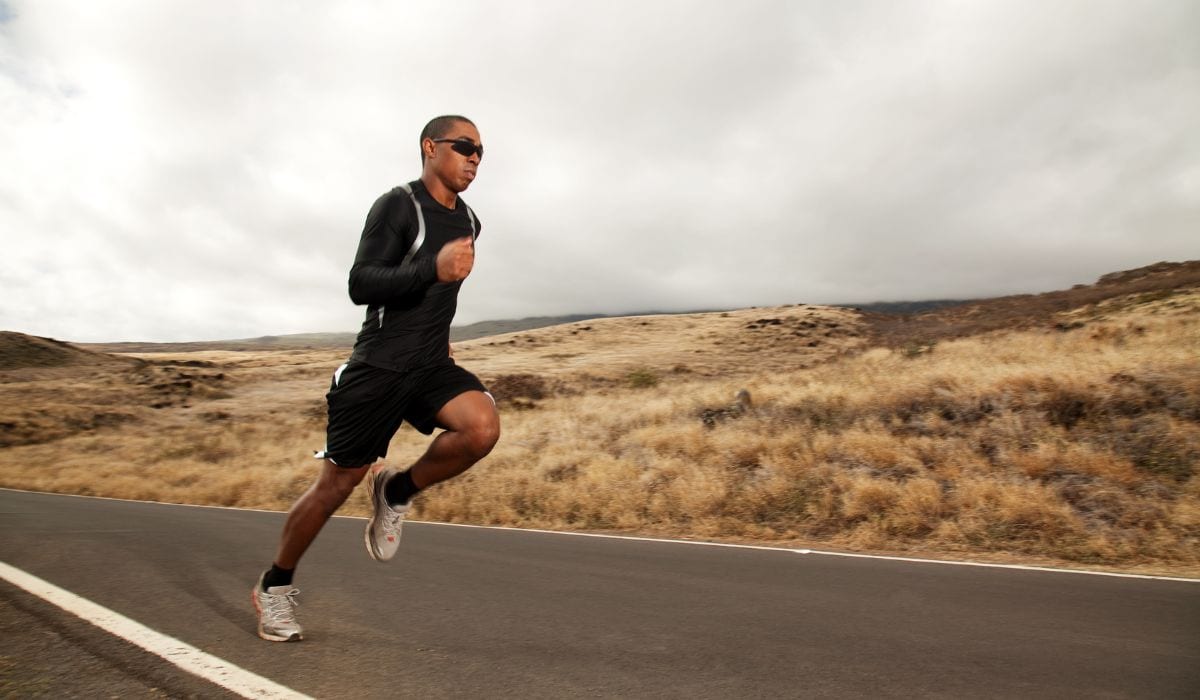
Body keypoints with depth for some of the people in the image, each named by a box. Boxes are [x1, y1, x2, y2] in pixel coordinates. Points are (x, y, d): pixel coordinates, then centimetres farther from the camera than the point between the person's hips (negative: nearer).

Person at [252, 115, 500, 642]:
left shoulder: (468, 222, 13)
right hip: (378, 366, -5)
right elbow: (360, 285, -19)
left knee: (483, 426, -24)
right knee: (337, 482, 2)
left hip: (433, 366, 6)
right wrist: (433, 269, -31)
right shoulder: (398, 206, -9)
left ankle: (397, 492, 2)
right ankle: (274, 586, 26)